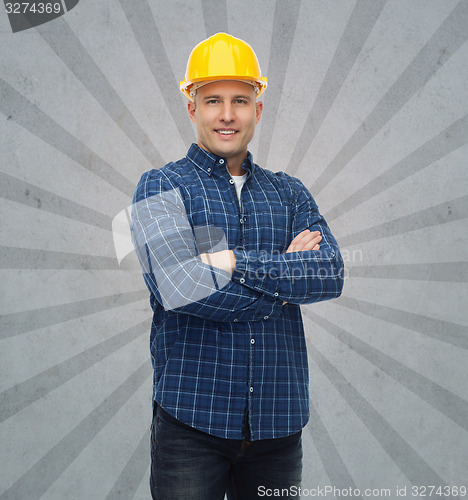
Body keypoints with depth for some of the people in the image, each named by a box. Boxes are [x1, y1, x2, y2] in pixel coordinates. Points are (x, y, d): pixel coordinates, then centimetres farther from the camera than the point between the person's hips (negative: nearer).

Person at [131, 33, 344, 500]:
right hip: (192, 417, -3)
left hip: (278, 420, 4)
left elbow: (331, 274, -4)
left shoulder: (291, 193, 12)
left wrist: (234, 262, -16)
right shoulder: (161, 187, 1)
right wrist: (287, 271, -7)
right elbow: (182, 288, -15)